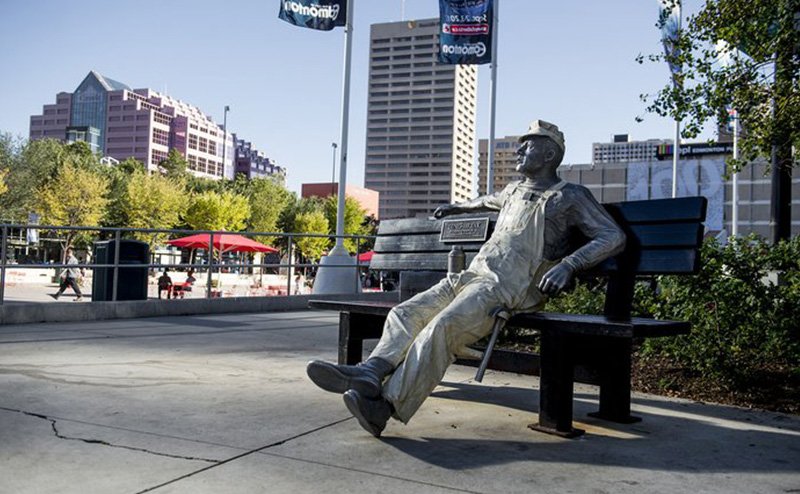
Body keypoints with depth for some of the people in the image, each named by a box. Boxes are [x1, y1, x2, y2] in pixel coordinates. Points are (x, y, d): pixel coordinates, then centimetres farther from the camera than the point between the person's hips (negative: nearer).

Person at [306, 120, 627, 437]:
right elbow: (488, 201, 53)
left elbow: (614, 237, -4)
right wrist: (457, 207, 67)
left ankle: (386, 405, -40)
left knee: (443, 327, -33)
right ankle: (371, 373, -35)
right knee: (404, 313, -15)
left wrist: (567, 265, -20)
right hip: (472, 276, 8)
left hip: (509, 289, -8)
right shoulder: (515, 190, 29)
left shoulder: (570, 197, 7)